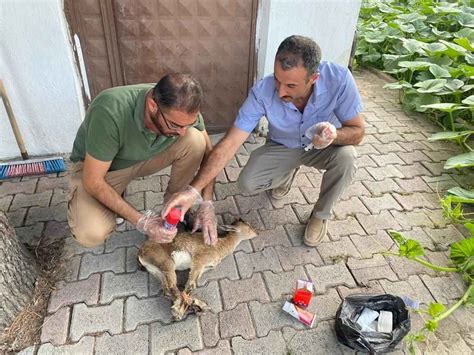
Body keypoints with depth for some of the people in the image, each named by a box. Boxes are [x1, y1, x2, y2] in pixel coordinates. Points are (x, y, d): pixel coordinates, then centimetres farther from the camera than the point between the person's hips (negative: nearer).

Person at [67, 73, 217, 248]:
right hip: (94, 165, -3)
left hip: (145, 157, 4)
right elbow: (93, 181, -30)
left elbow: (207, 151, -10)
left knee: (195, 140, -23)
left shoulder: (183, 109, -25)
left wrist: (207, 204, -20)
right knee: (92, 234, -29)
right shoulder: (110, 112, -38)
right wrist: (141, 221, -31)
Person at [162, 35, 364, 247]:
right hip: (282, 148, 1)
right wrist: (194, 189, -39)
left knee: (345, 156, -32)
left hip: (322, 148, 0)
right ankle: (287, 172, 17)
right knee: (247, 184, -20)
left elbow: (357, 131, -20)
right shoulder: (262, 91, -31)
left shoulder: (339, 79, -32)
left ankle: (321, 215, -2)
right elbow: (230, 143, -31)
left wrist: (334, 135, -45)